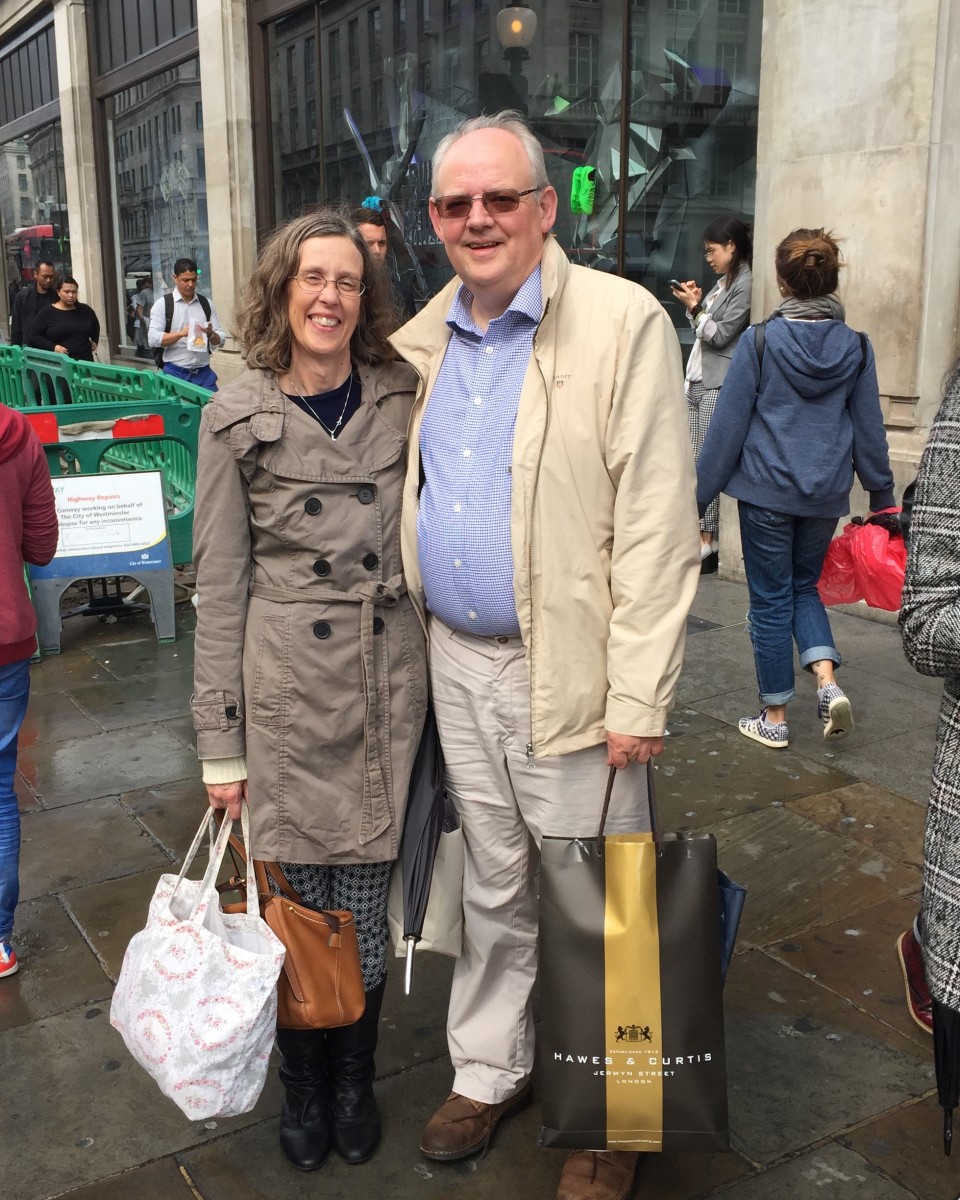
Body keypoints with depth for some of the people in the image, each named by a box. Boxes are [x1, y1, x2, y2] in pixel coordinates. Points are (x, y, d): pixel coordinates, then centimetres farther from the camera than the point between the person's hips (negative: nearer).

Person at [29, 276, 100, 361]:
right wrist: (53, 347, -14)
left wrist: (94, 341, 17)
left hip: (85, 361, 4)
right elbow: (34, 337, -1)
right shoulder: (47, 312, 0)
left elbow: (96, 326, 34)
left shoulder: (86, 310, 12)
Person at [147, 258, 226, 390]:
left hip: (203, 372, 3)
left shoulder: (206, 304, 10)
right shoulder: (162, 304, 0)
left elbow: (220, 340, 9)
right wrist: (182, 333, -18)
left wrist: (211, 333, -13)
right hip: (174, 373, -3)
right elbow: (153, 339, -9)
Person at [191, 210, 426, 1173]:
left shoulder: (403, 398, 4)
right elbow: (219, 585, -1)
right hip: (286, 689, -1)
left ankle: (355, 1077, 35)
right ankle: (303, 1084, 34)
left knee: (366, 897, 10)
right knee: (296, 898, 8)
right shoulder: (238, 418, -2)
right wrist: (221, 742, -3)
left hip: (388, 687, 2)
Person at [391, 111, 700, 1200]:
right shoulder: (419, 343, 9)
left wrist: (638, 698, -17)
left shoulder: (623, 323, -10)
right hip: (457, 663, 5)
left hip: (568, 673, -5)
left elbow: (655, 527, -14)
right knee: (492, 885, 19)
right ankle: (488, 1071, 38)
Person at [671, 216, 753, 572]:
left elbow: (721, 335, -13)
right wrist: (696, 303, 7)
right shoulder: (724, 282, 19)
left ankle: (707, 543, -5)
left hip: (718, 385, -9)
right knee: (694, 463, 8)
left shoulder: (745, 283, -10)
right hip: (698, 380, 9)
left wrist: (694, 307, -9)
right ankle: (700, 535, 13)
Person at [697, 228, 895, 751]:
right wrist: (883, 498, 17)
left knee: (771, 600, 7)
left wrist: (698, 494, -1)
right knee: (804, 587, 22)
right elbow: (870, 433, 7)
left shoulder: (759, 341, -10)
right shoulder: (856, 347, 1)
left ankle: (775, 717, 16)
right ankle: (828, 682, 1)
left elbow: (727, 426, -8)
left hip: (767, 491, -3)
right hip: (826, 493, 4)